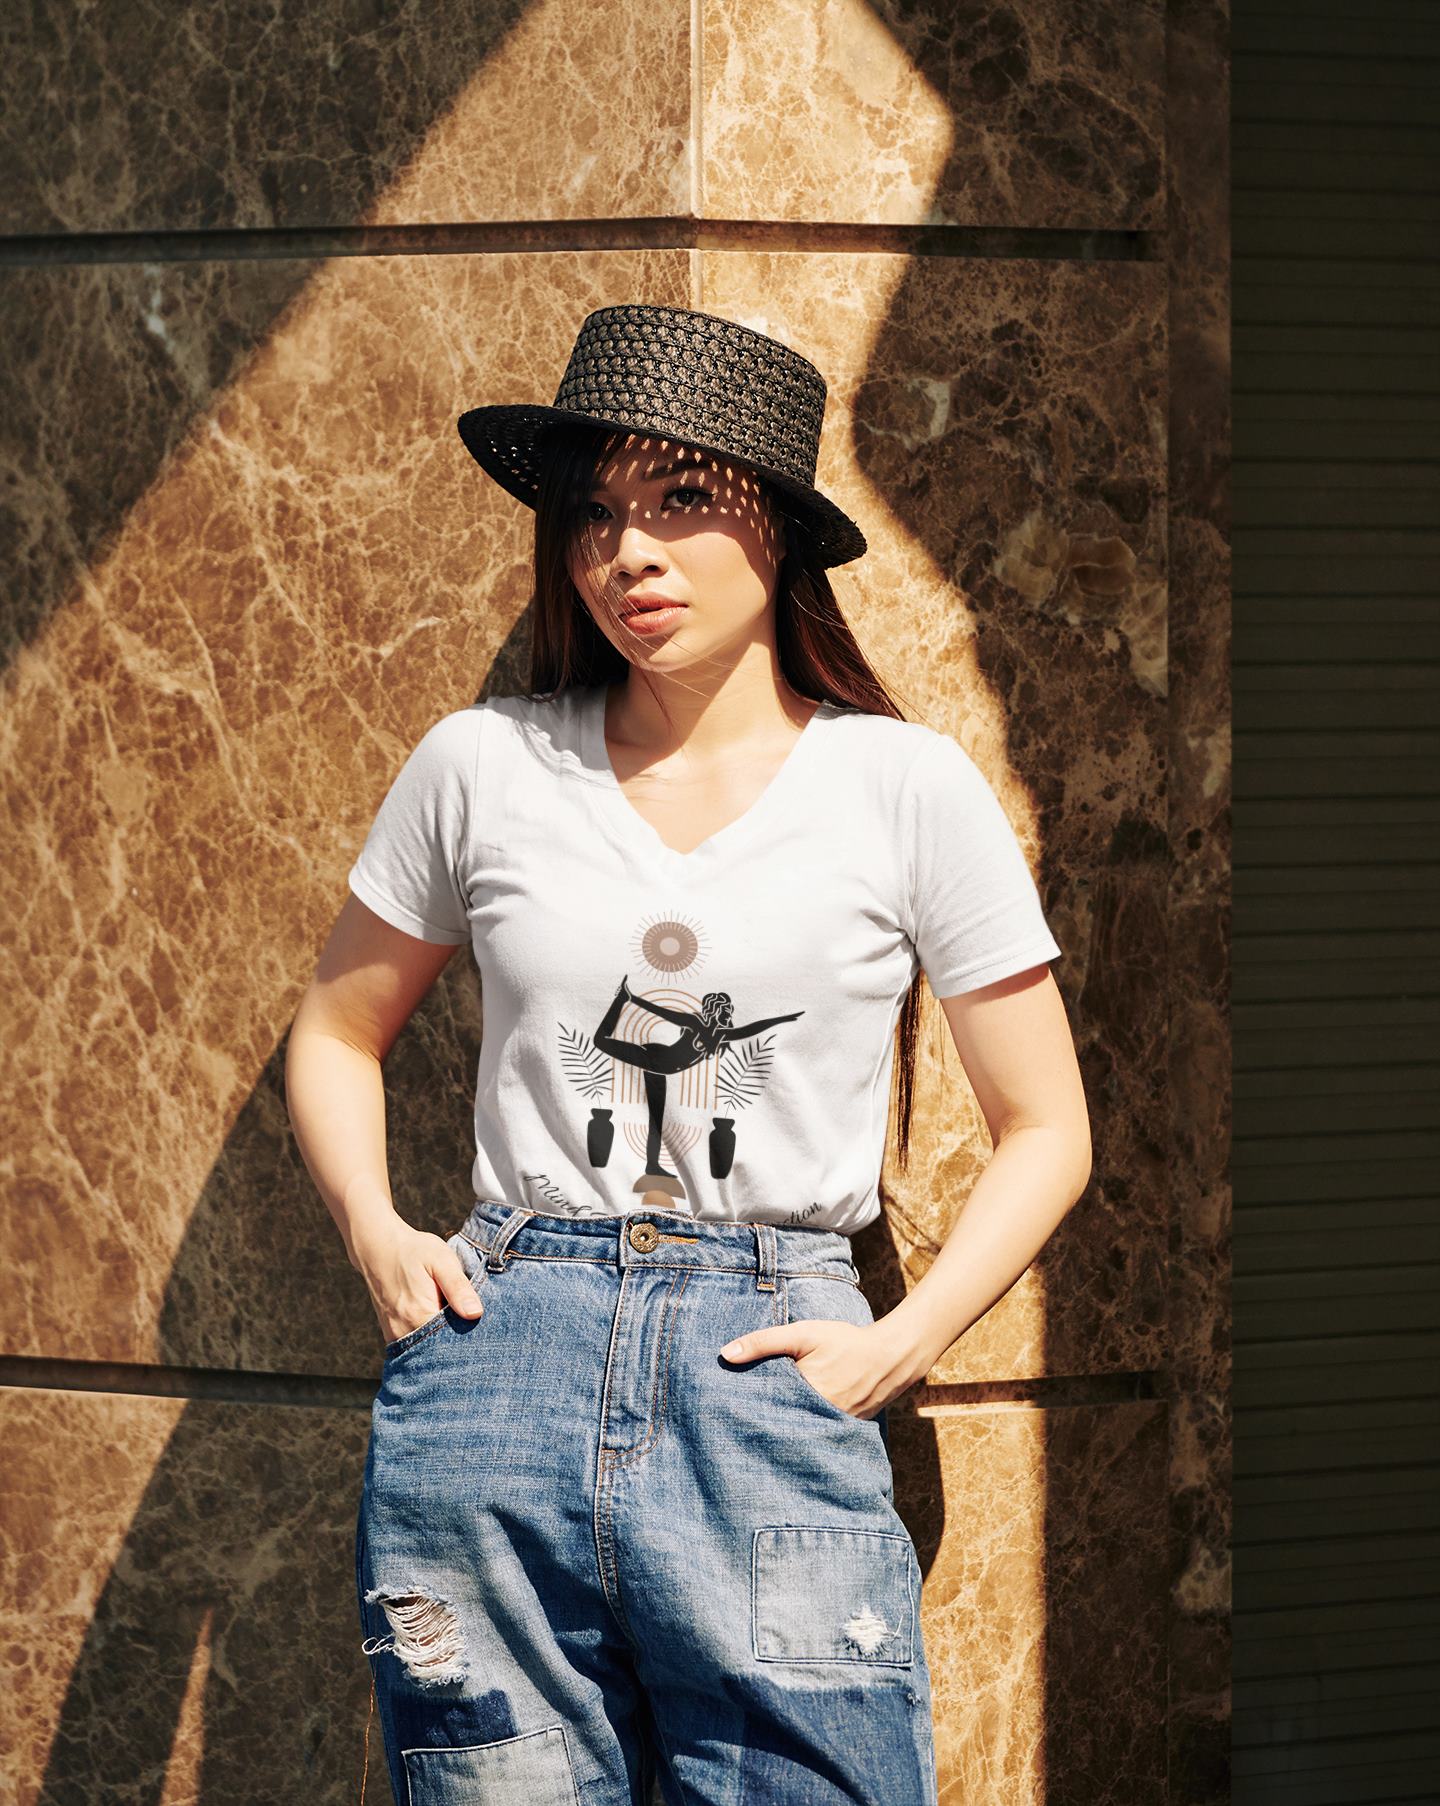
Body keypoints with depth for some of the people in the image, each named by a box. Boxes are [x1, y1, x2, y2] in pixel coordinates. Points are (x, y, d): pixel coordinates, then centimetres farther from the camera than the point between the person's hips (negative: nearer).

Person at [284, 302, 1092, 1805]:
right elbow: (338, 1030, 20)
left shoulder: (904, 786, 2)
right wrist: (372, 1232, 3)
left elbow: (1045, 1131, 7)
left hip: (775, 1380, -1)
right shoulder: (484, 765, 6)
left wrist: (899, 1345, -5)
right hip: (497, 1371, 2)